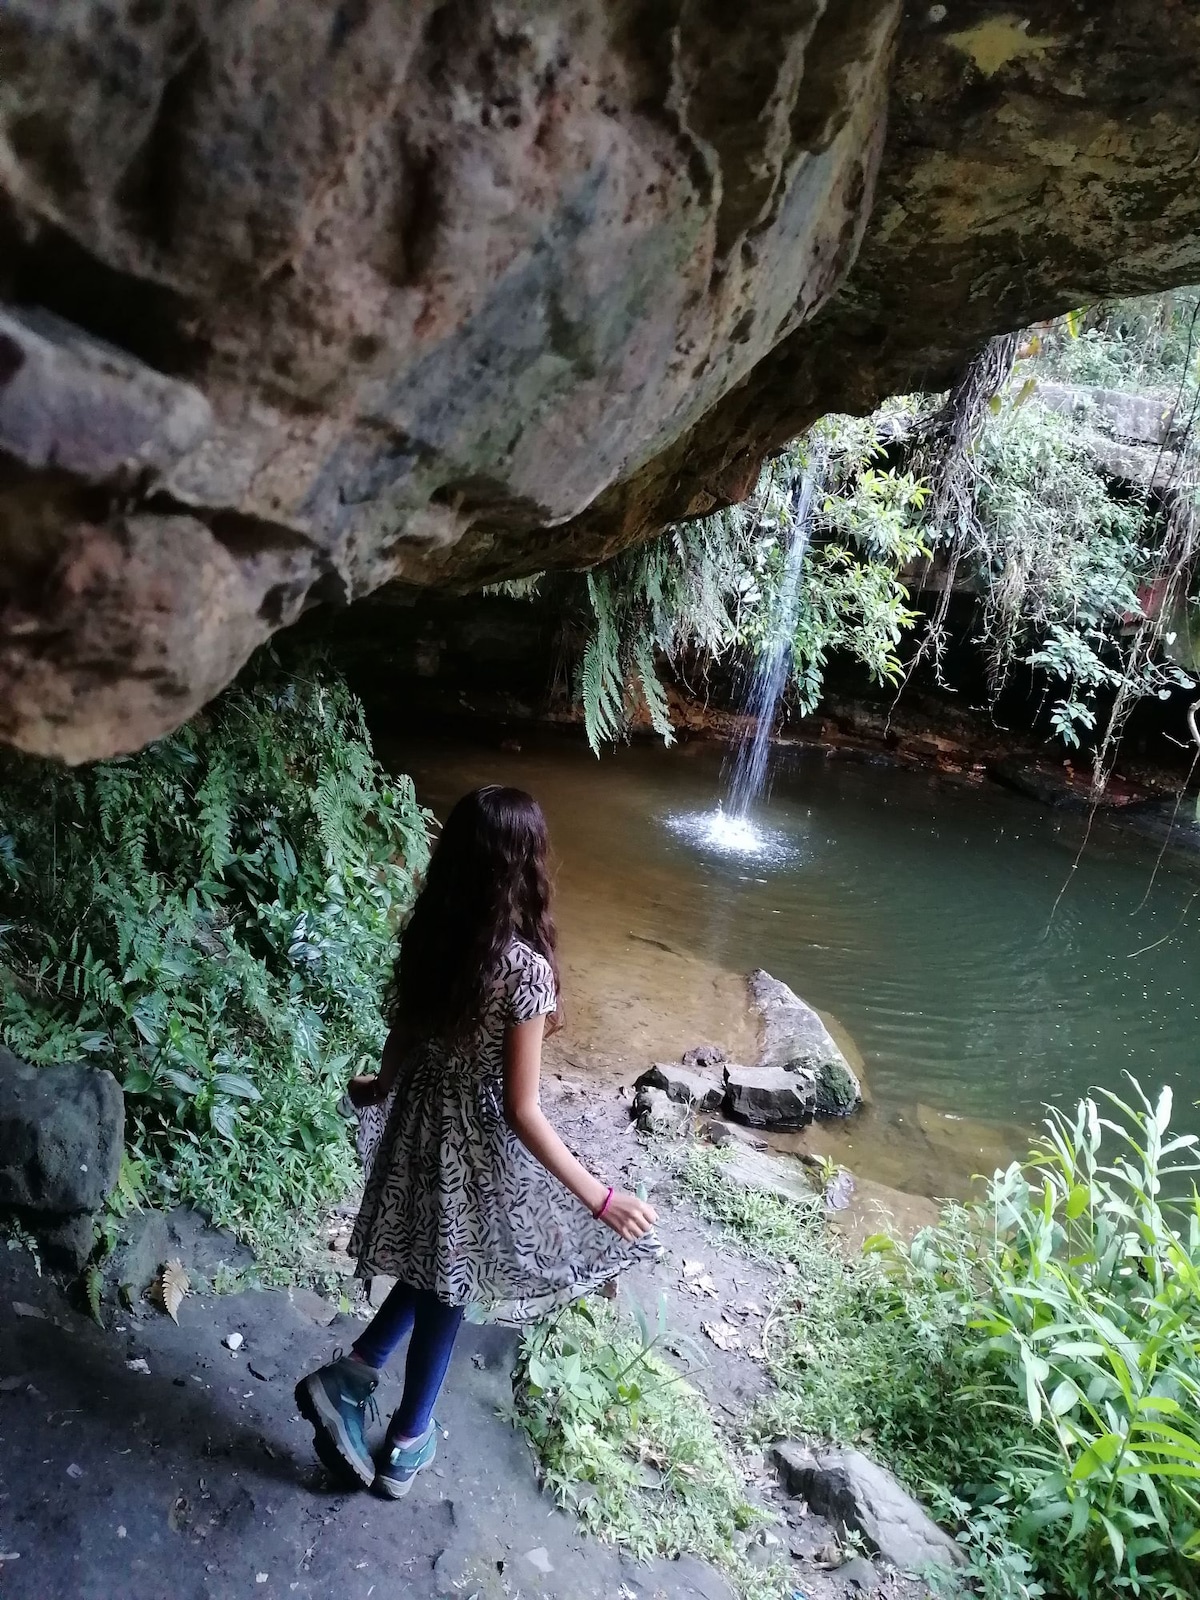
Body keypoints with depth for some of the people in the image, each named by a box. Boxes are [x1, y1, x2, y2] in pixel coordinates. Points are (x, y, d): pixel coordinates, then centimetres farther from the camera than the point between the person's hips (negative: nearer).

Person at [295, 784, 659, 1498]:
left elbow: (403, 1037, 5)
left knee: (433, 1270, 30)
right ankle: (407, 1444, 38)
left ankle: (350, 1375, 29)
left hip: (422, 1122, 5)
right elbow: (521, 1109, -24)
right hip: (480, 1144, -5)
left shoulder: (426, 937, -10)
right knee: (449, 1290, 18)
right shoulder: (525, 968, -29)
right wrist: (599, 1197, -18)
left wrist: (380, 1089, 27)